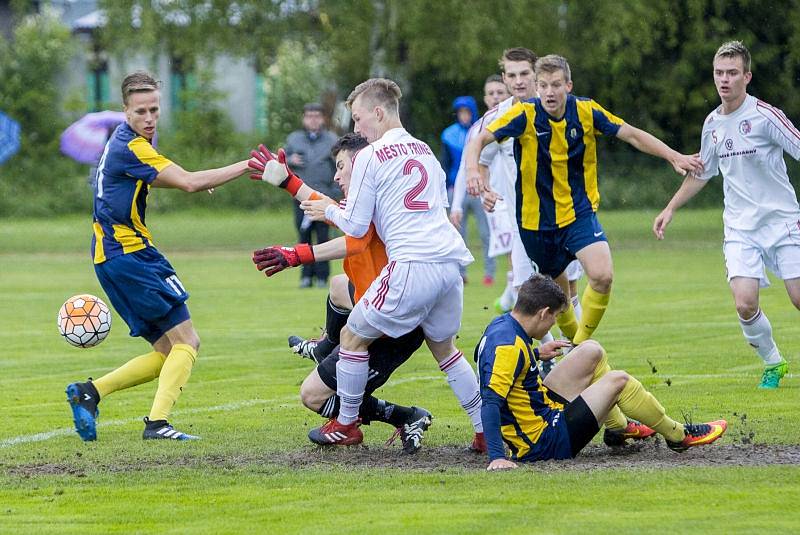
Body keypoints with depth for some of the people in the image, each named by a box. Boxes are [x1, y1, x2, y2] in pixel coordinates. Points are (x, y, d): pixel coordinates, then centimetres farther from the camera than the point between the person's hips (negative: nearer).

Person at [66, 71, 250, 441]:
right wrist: (247, 166, -19)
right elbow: (190, 183, -22)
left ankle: (88, 392, 2)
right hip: (129, 254, -10)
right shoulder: (131, 147, -16)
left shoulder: (125, 141, 15)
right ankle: (157, 422, -22)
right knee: (186, 341, -12)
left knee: (167, 352, 9)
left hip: (111, 256, 10)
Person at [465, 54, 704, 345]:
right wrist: (473, 171, -41)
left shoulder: (586, 111, -9)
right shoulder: (525, 114, -16)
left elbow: (632, 135, -1)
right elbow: (479, 140, -21)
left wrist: (674, 157, -9)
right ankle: (573, 338, 41)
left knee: (602, 276, -21)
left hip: (579, 212, 1)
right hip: (537, 218, -1)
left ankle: (581, 347, -2)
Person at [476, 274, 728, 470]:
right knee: (618, 381, -6)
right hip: (547, 443, -10)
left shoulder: (502, 325, 3)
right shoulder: (509, 347, -26)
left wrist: (536, 353, 23)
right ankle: (678, 435, 15)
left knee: (592, 352, 14)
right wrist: (496, 458, -40)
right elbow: (490, 403, -34)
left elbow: (494, 361, 25)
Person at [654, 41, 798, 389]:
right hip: (740, 229, 3)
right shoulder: (713, 124, 8)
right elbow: (701, 174, 23)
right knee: (745, 305, -13)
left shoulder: (764, 115, -10)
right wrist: (670, 209, 23)